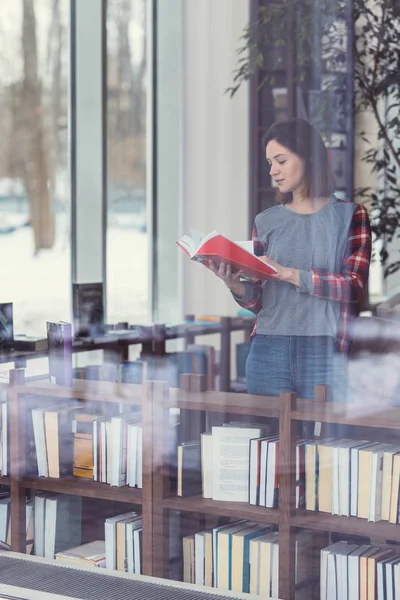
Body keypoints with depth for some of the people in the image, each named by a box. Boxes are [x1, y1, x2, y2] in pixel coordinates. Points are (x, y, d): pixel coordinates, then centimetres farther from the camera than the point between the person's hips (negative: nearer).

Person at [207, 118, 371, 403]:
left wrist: (289, 274, -14)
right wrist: (236, 285, -10)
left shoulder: (349, 215, 4)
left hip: (325, 353, -2)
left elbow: (355, 286, -8)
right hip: (269, 350, 3)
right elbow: (259, 301, 11)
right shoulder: (266, 222, 12)